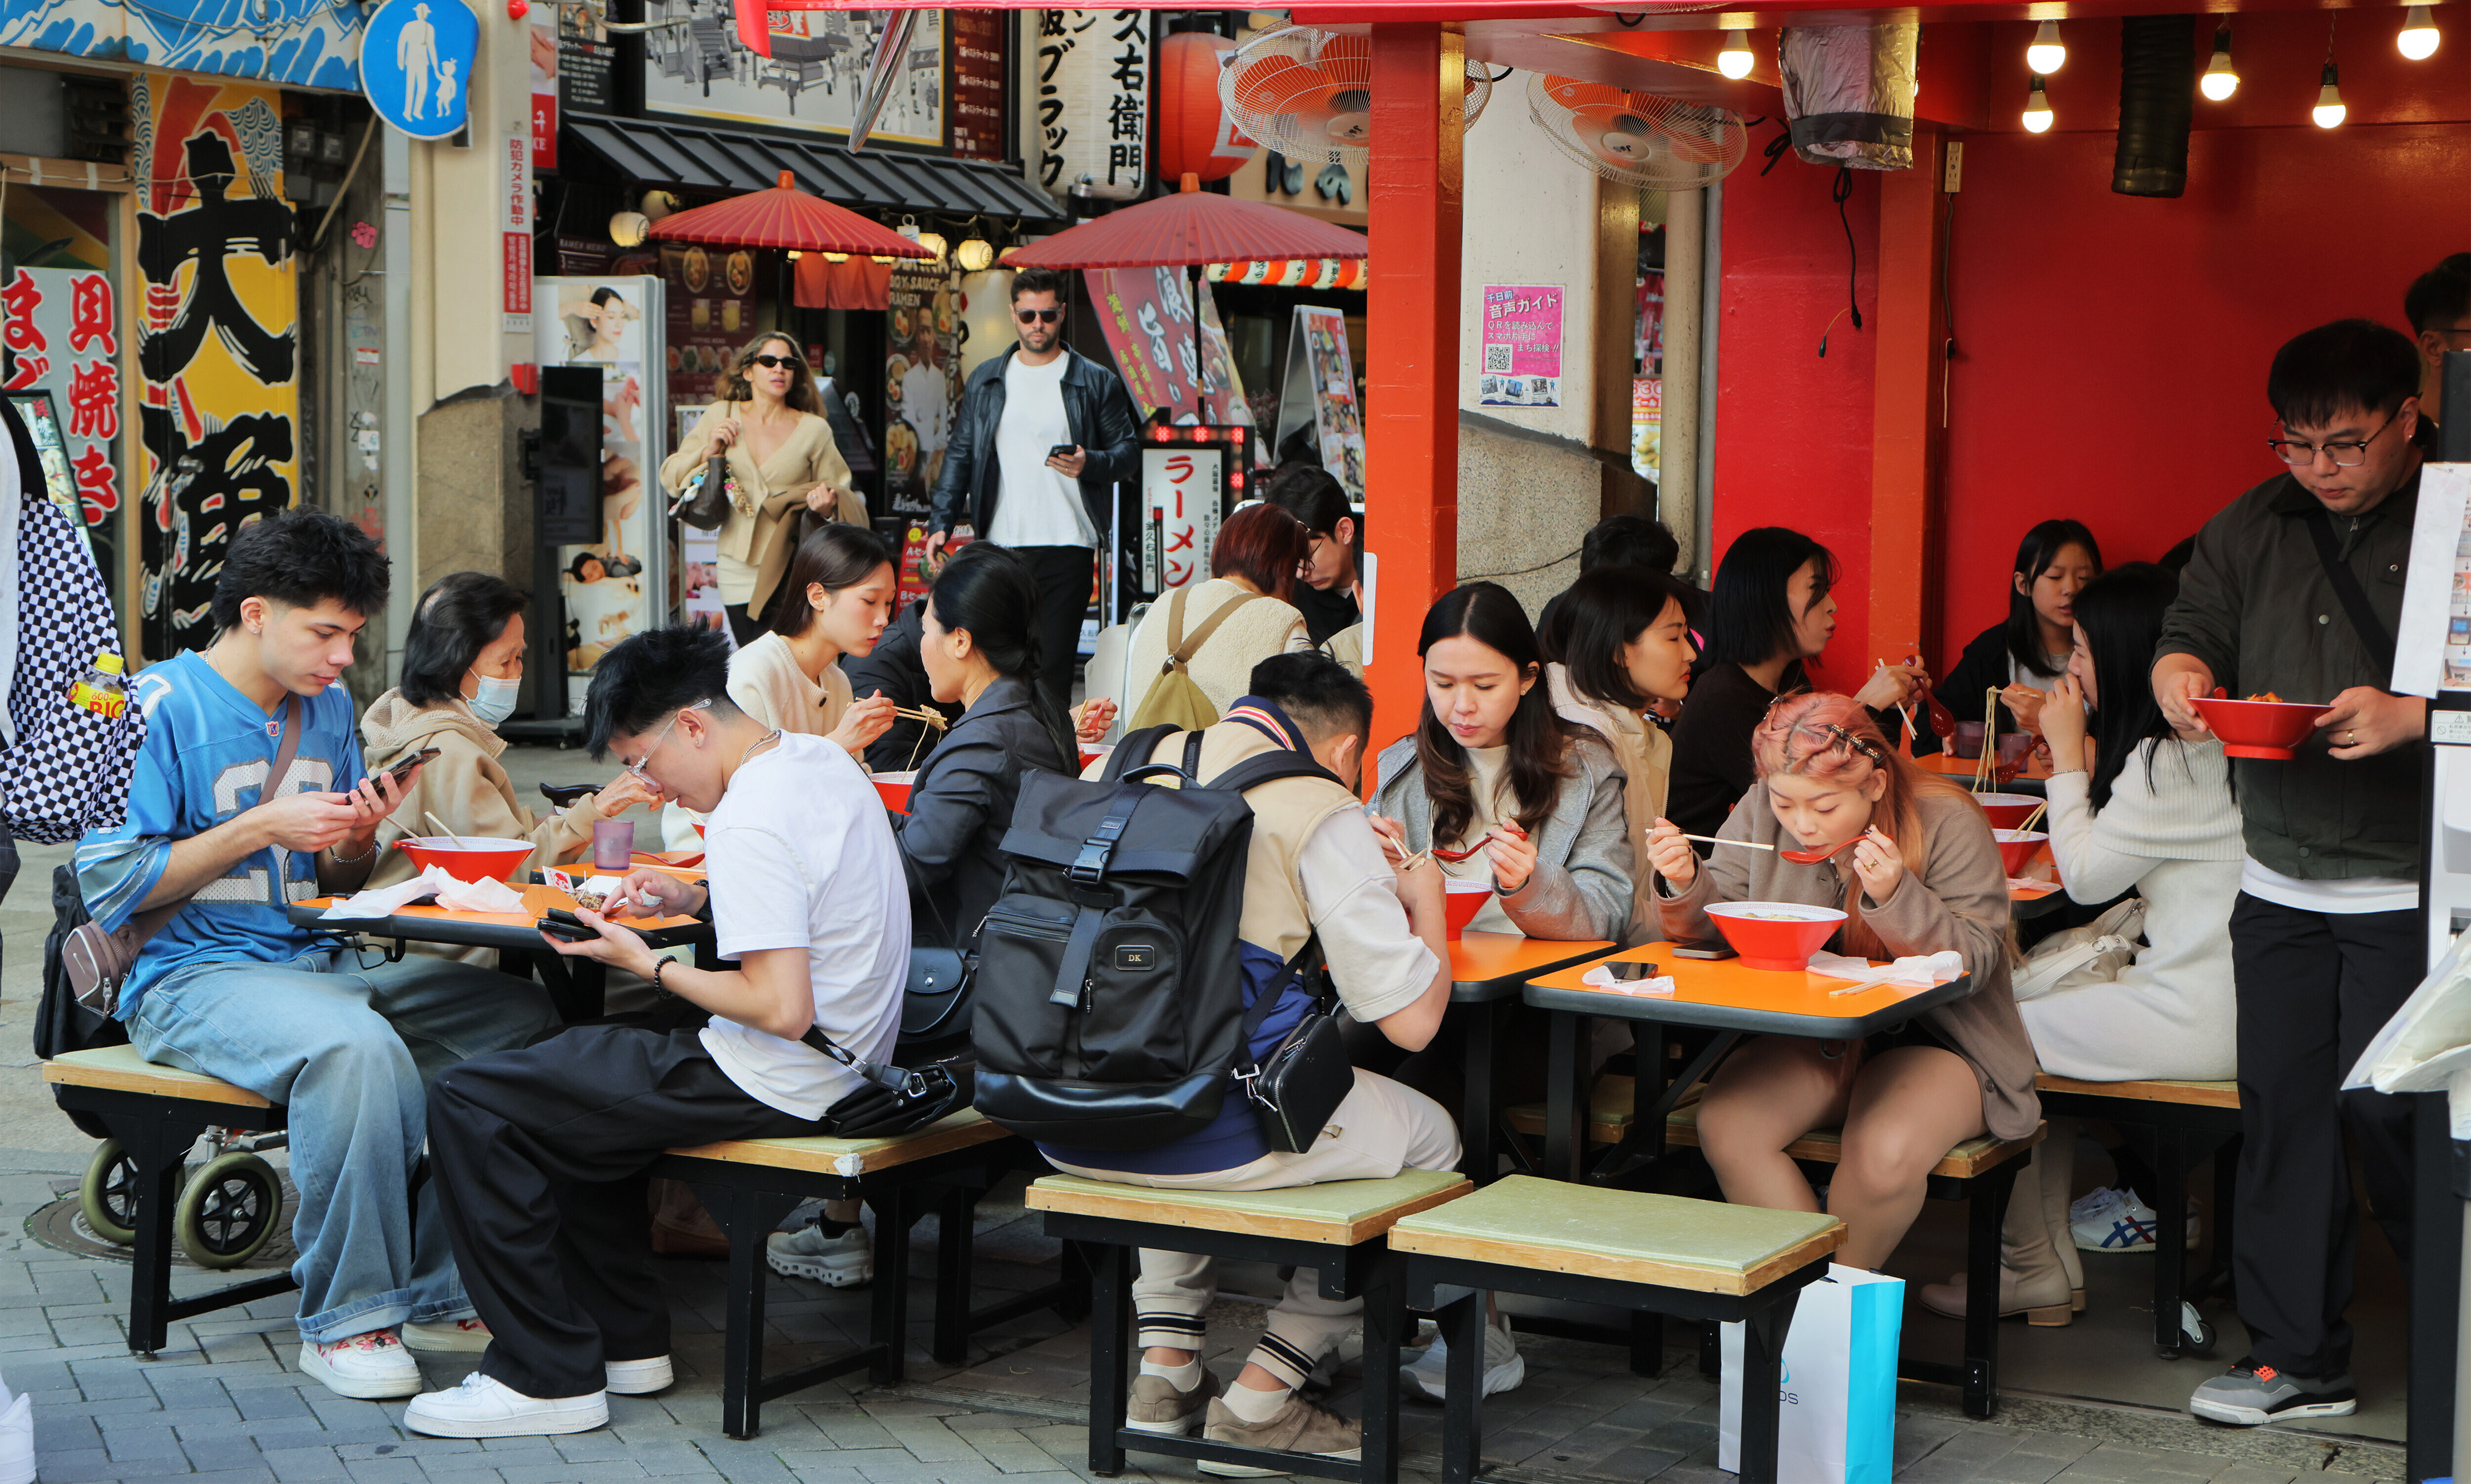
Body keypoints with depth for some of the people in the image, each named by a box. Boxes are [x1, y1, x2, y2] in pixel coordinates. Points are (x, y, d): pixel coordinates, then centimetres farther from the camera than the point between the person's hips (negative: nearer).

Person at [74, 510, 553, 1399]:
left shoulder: (328, 708, 15)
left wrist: (359, 839, -3)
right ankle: (347, 1319, -22)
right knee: (357, 1045, -38)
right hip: (190, 981, -7)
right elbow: (110, 886, -12)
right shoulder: (160, 707, -6)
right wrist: (261, 828, -14)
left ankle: (444, 1293, -9)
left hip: (317, 964, 7)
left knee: (518, 1012, -15)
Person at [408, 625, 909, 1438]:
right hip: (846, 1060, 10)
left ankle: (550, 1375, -3)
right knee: (572, 1074, 29)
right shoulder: (820, 756, 7)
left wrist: (651, 964, -15)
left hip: (777, 1084, -10)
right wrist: (695, 899, 10)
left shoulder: (749, 826, -23)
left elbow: (782, 1009, -27)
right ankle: (626, 1339, 27)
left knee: (471, 1102, -6)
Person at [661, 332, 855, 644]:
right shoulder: (721, 416, 8)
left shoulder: (815, 430, 3)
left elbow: (840, 491, 7)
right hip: (739, 571, 2)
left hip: (795, 571, -2)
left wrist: (827, 505, -15)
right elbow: (670, 477, 10)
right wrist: (709, 452, -6)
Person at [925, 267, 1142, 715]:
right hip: (999, 544, 2)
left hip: (1068, 547, -2)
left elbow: (1129, 452, 7)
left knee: (1053, 668, -5)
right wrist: (941, 521, 5)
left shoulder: (1095, 383, 6)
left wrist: (1090, 464, -14)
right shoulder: (985, 381, 15)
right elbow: (960, 455, 16)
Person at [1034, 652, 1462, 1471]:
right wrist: (1425, 898, 14)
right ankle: (1258, 1401, 17)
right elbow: (1411, 1018, -7)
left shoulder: (1123, 765, 11)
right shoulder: (1319, 811, -6)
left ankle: (1166, 1368, 30)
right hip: (1205, 1129, -6)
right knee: (1429, 1135, 18)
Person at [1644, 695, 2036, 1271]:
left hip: (1931, 1041, -4)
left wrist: (1895, 898, -32)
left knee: (1885, 1153, -33)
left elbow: (1974, 965, -16)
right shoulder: (1762, 811, -2)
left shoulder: (1948, 824, -13)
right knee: (1724, 1125, -25)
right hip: (1805, 1039, 4)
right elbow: (1715, 926, 2)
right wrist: (1685, 884, -22)